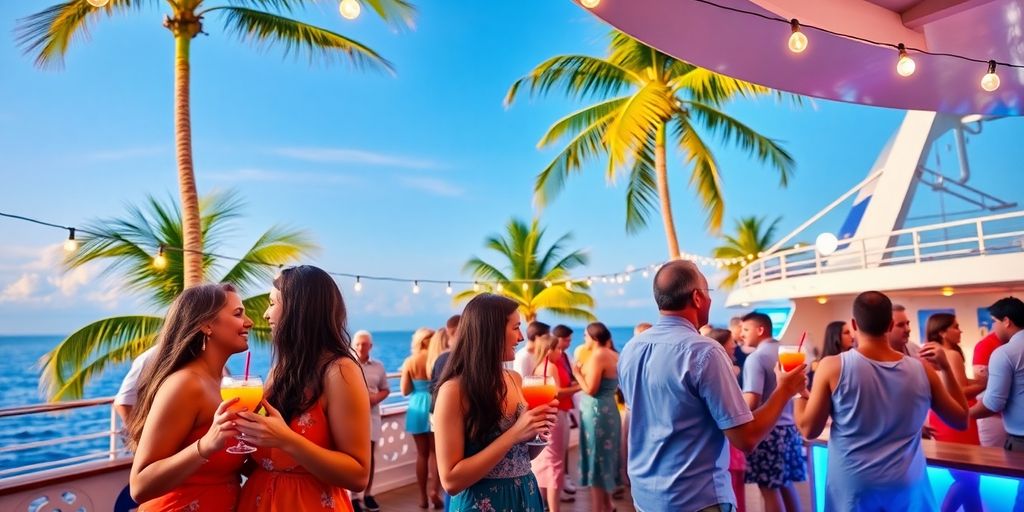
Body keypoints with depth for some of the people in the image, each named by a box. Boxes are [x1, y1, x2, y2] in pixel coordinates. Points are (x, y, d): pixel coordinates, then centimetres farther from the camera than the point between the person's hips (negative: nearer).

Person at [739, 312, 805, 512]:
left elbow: (751, 401, -23)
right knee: (786, 484, 18)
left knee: (769, 488, 2)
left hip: (768, 430, -8)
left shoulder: (756, 357, -15)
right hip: (790, 427, 8)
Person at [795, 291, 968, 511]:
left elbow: (809, 429, -9)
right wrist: (946, 368, 13)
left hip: (851, 487, -2)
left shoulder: (833, 367, -14)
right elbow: (961, 419, 10)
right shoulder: (923, 370, -5)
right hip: (906, 487, 2)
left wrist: (797, 392, 6)